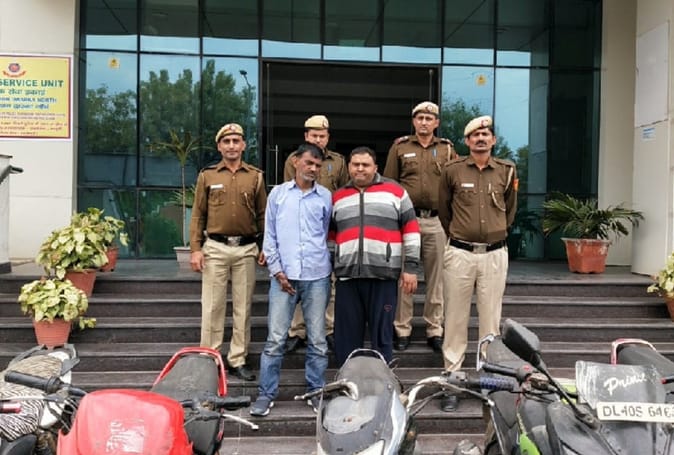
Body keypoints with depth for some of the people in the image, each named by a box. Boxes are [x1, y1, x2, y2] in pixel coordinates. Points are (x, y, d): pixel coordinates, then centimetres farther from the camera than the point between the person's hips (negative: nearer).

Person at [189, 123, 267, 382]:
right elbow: (198, 215, 5)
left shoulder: (255, 176, 8)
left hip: (246, 249, 1)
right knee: (212, 306, 2)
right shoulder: (207, 176, 6)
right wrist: (195, 249, -3)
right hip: (215, 248, -1)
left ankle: (238, 360, 17)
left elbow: (262, 215, 9)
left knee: (243, 307, 6)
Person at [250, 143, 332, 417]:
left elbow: (328, 235, 14)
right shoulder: (278, 193, 8)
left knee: (317, 339, 6)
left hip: (317, 276, 1)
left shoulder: (326, 197, 8)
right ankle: (266, 393, 12)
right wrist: (276, 270, -3)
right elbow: (269, 235, 6)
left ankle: (316, 392, 20)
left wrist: (329, 268, 7)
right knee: (275, 338, 0)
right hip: (284, 276, 0)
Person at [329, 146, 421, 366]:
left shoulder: (395, 191, 6)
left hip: (383, 275, -3)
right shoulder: (338, 197, 15)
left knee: (382, 335, 5)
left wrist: (410, 267, -2)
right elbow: (330, 236, 19)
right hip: (347, 276, 3)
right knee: (346, 336, 8)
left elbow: (411, 230, 3)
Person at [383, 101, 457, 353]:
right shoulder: (400, 147, 8)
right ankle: (402, 329, 13)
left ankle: (434, 330, 17)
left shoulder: (447, 149, 11)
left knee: (436, 277, 6)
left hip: (437, 221, 1)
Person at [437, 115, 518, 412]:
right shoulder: (452, 170, 2)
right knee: (456, 319, 4)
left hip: (495, 254, 1)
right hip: (460, 254, -1)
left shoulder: (507, 171, 6)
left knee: (491, 319, 7)